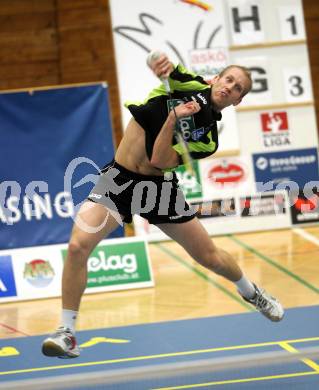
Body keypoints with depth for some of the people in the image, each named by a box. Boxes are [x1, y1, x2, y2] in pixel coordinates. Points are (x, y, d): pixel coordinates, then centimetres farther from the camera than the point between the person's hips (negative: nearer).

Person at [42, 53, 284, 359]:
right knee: (78, 245, -21)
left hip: (158, 186, 0)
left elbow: (159, 161, -17)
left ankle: (251, 292, 44)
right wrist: (162, 62, -35)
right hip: (118, 177, 0)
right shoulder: (192, 86, -1)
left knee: (210, 256, 9)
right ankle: (66, 332, -10)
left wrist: (173, 119, -28)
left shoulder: (209, 137, -5)